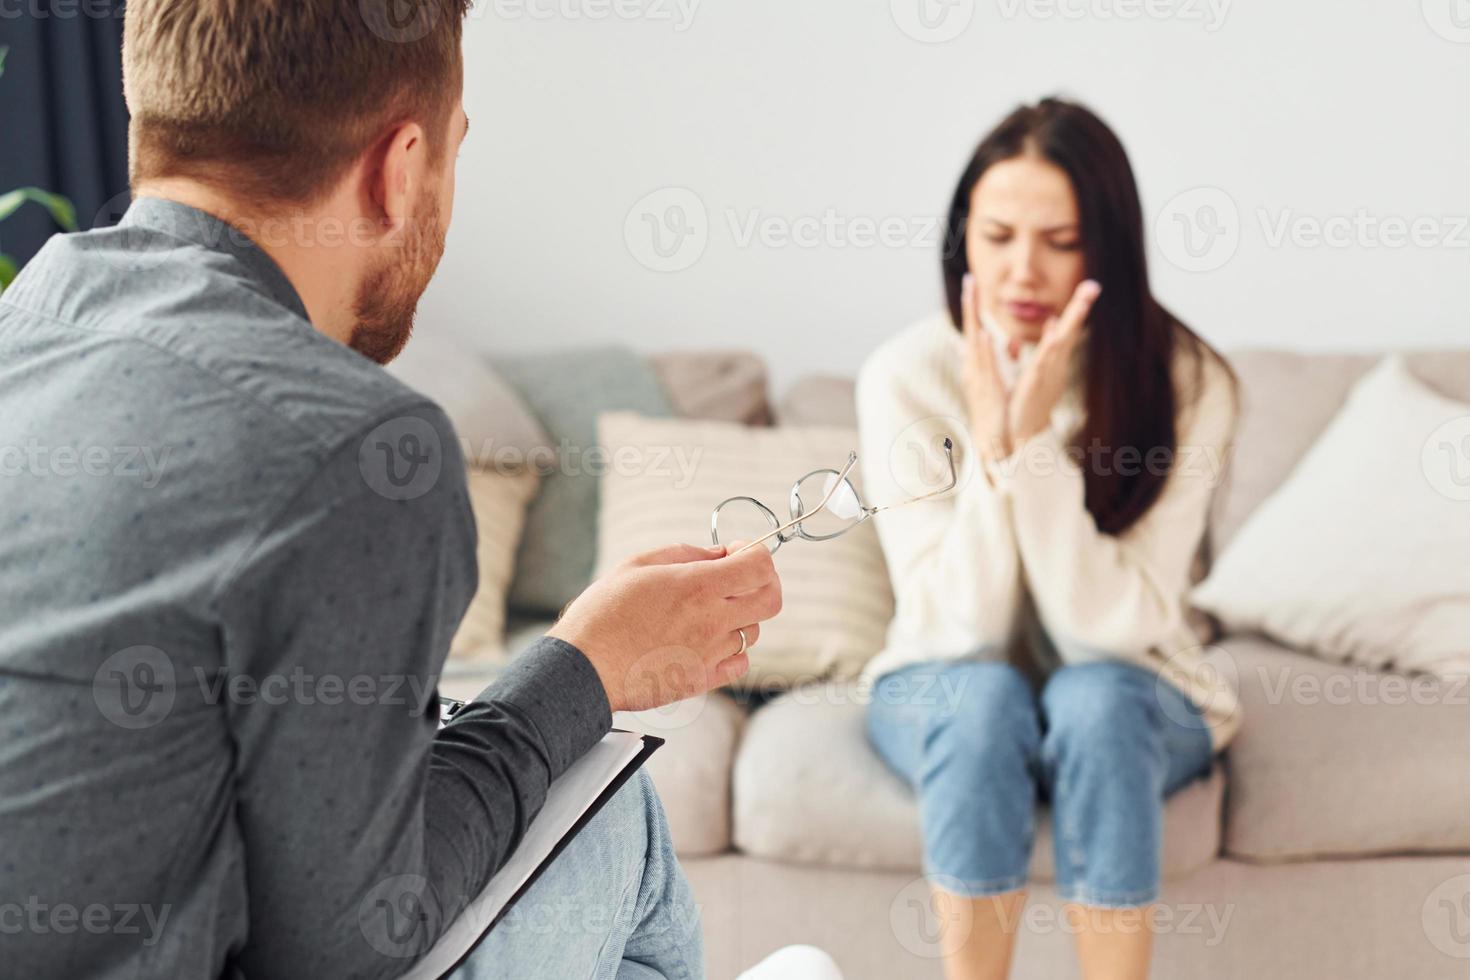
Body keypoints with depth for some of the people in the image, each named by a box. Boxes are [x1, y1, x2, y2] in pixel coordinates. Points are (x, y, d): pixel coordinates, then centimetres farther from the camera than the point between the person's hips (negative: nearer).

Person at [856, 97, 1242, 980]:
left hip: (1125, 705, 0)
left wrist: (1033, 437, -32)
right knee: (984, 692, -33)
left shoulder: (1185, 382, -16)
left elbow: (1114, 626, -22)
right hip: (952, 699, 1)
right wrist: (989, 437, -31)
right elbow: (959, 626, -18)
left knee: (1090, 698, -33)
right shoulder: (907, 375, -15)